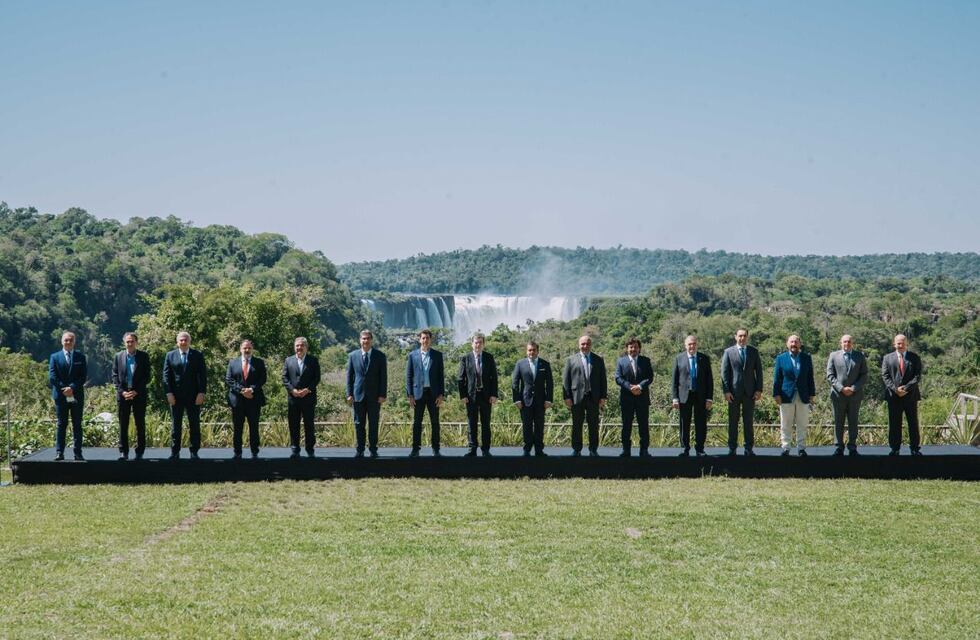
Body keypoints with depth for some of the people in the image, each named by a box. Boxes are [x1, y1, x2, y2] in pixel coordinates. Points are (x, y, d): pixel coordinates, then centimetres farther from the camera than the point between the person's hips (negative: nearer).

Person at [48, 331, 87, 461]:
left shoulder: (80, 357, 7)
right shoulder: (55, 357, 6)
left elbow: (84, 376, 0)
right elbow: (52, 376, -1)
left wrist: (72, 388, -14)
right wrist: (64, 388, -12)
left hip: (77, 396, 1)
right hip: (60, 396, -1)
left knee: (77, 425, 2)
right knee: (61, 424, 2)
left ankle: (78, 453, 2)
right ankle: (59, 452, 2)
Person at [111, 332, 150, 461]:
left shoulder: (143, 356, 2)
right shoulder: (118, 356, 7)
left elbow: (147, 377, -1)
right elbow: (115, 376, 5)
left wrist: (136, 392, -10)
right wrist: (122, 391, -7)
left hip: (139, 395, -1)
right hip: (122, 394, 1)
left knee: (140, 425, 2)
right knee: (123, 425, 2)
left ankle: (140, 452, 6)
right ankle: (123, 452, 6)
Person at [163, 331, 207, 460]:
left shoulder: (198, 355, 4)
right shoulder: (170, 356, 6)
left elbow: (203, 375, 1)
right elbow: (166, 375, 4)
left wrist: (201, 393, -8)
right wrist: (169, 393, -6)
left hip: (194, 396, -1)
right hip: (176, 396, 1)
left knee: (194, 425, 2)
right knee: (175, 425, 4)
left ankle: (194, 452, 7)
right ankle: (175, 452, 7)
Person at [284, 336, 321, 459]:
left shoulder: (313, 360, 5)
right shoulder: (288, 360, 11)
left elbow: (317, 377, 0)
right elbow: (285, 378, 5)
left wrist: (308, 389, -12)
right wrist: (292, 390, -9)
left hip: (309, 397, -2)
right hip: (293, 397, 2)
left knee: (309, 424, 2)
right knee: (293, 425, 2)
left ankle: (310, 449, 9)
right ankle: (295, 450, 6)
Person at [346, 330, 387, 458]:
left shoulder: (380, 356, 2)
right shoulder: (353, 355, 7)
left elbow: (383, 377, 0)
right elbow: (349, 376, 7)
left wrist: (383, 395, -7)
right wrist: (349, 394, 0)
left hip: (374, 396, -1)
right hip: (358, 395, 1)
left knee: (373, 424, 3)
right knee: (359, 424, 3)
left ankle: (373, 450, 8)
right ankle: (360, 450, 8)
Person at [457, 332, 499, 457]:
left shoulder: (489, 358, 5)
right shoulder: (465, 359, 2)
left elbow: (494, 377, 4)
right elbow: (461, 379, 3)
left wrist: (494, 394, -4)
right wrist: (463, 395, -5)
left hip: (486, 395, 1)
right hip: (471, 395, -1)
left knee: (485, 424, 4)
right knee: (472, 424, 2)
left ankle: (485, 449, 9)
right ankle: (472, 449, 5)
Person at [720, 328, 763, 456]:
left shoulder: (754, 351, 8)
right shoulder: (728, 352, 3)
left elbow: (758, 371, 7)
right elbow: (724, 372, 0)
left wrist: (759, 390, -1)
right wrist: (726, 391, -7)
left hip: (750, 392, 1)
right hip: (734, 392, -1)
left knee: (749, 421, 4)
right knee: (733, 421, 2)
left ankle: (749, 448, 8)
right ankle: (732, 448, 6)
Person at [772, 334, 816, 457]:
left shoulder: (807, 358, 8)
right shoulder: (781, 358, 4)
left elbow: (810, 377, 9)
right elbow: (777, 378, 2)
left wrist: (812, 394, 4)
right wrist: (776, 394, -4)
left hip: (803, 396, 1)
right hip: (787, 396, -1)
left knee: (802, 425, 4)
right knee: (786, 425, 2)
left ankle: (801, 448, 10)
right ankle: (785, 448, 7)